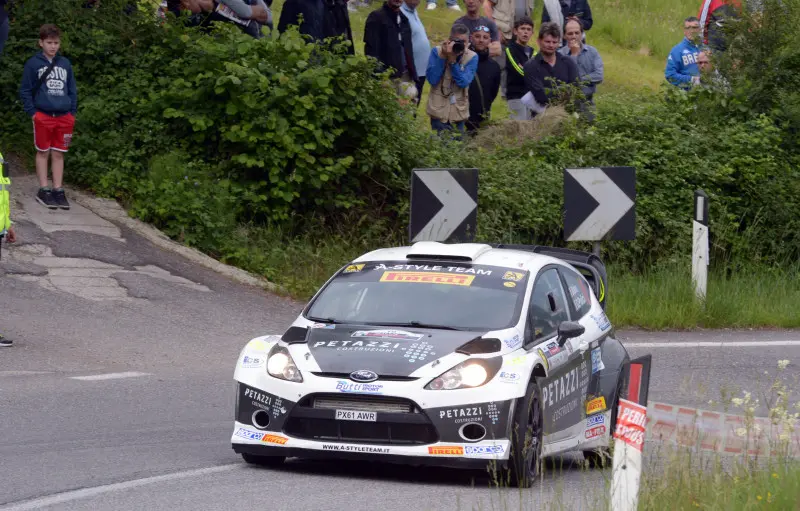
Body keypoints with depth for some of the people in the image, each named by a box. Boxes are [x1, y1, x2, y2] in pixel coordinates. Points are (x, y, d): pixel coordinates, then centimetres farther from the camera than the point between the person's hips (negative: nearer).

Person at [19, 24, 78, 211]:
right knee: (43, 153, 4)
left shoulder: (65, 64, 9)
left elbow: (72, 89, 15)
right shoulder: (33, 64, -2)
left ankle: (58, 190, 11)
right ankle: (44, 190, 9)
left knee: (58, 154, 7)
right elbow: (25, 91, 1)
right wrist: (32, 112, -7)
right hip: (43, 116, -3)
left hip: (63, 117, 3)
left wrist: (72, 112, 7)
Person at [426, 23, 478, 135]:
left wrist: (452, 60, -22)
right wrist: (442, 57, -19)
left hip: (459, 112, 2)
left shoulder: (472, 57, -3)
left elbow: (464, 82, -15)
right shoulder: (437, 51, -6)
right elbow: (432, 80, -14)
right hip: (439, 110, -2)